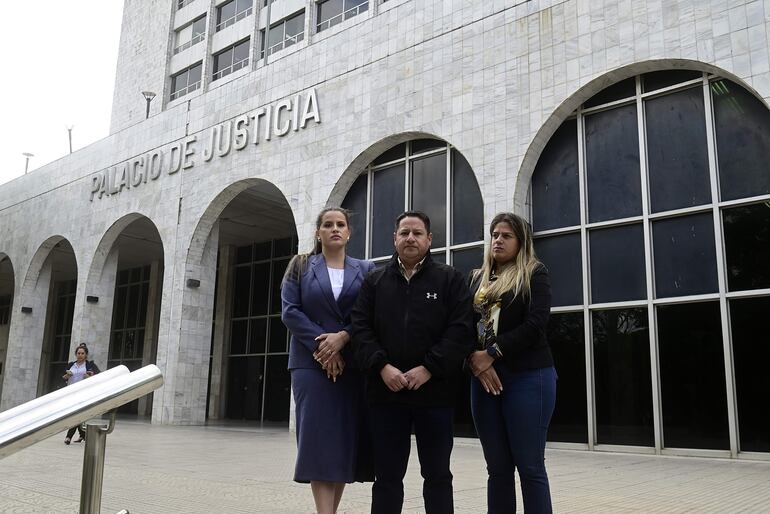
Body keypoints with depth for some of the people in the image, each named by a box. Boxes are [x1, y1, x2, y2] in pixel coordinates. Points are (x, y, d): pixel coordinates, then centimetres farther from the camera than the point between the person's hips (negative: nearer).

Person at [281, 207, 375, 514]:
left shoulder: (365, 270, 11)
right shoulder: (301, 267, 9)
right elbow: (290, 312, -2)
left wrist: (343, 337, -16)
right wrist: (321, 343, -14)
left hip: (354, 364, 2)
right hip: (313, 362, -1)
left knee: (345, 438, 2)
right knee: (320, 438, -9)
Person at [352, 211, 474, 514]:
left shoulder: (450, 279, 5)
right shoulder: (374, 281, 12)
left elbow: (461, 329, -5)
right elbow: (361, 328, 3)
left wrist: (428, 369, -15)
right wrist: (382, 366, -12)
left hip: (434, 390, -1)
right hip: (385, 391, 2)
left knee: (437, 475, 8)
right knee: (387, 475, 9)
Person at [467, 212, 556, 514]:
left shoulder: (534, 274, 2)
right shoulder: (477, 279, 17)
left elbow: (535, 324, -11)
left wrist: (491, 354, -11)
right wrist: (475, 359, -10)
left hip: (527, 377, -5)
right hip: (484, 379, 5)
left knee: (530, 467, -3)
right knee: (497, 468, 8)